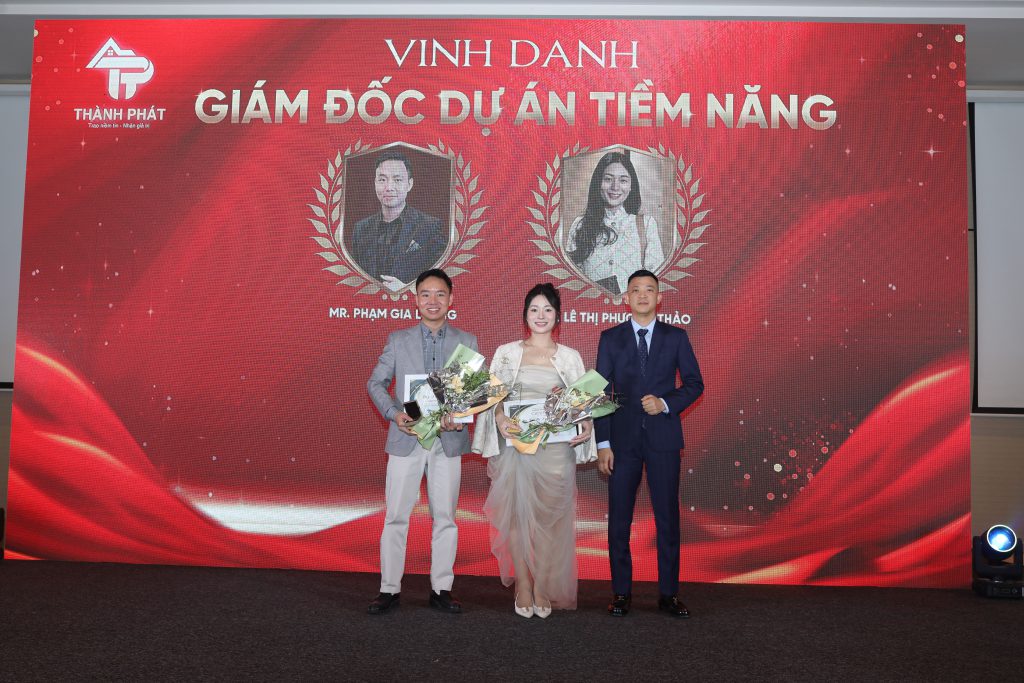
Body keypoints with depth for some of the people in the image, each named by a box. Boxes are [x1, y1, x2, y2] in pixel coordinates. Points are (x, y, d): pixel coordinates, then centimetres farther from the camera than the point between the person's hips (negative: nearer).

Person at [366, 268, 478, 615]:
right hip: (406, 439, 0)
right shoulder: (398, 340, 5)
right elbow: (376, 383, 5)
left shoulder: (467, 342, 6)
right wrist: (394, 413, -12)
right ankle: (389, 589, 15)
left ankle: (441, 588, 19)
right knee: (395, 516, 3)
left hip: (448, 440, 1)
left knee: (445, 517, 8)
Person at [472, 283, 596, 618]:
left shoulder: (571, 357, 9)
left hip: (555, 448, 0)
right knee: (516, 513, 2)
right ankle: (523, 585, 17)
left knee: (549, 516, 3)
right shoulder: (506, 352, 8)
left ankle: (543, 586, 16)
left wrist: (586, 425, -12)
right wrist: (500, 419, -16)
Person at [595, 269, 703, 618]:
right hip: (623, 438, 0)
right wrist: (602, 443, -4)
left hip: (663, 436, 0)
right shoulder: (610, 338, 5)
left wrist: (666, 403, -11)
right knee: (619, 518, 4)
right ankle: (621, 592, 16)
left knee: (667, 517, 4)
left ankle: (669, 593, 16)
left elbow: (694, 382, 8)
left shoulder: (675, 337, 6)